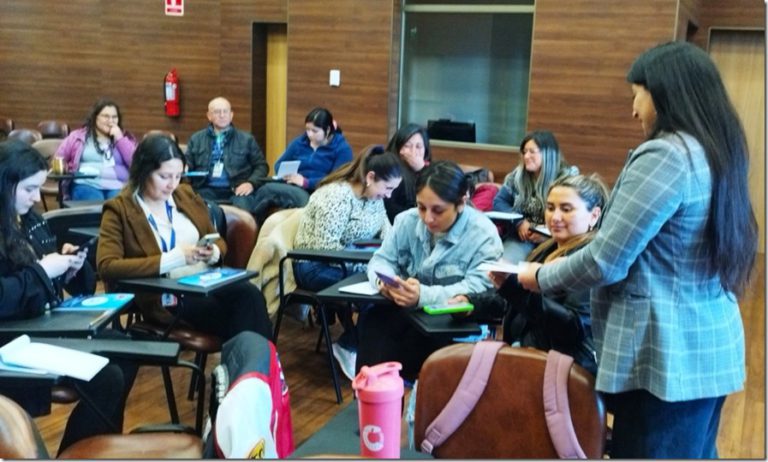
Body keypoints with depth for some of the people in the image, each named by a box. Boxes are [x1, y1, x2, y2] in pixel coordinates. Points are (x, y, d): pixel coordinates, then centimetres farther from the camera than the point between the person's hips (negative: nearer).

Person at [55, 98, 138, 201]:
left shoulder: (124, 137, 18)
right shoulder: (78, 136, 16)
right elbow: (58, 158, 17)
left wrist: (120, 138, 1)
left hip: (118, 187, 1)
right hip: (87, 184, -1)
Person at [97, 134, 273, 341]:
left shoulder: (186, 195, 15)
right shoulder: (119, 210, -1)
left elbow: (219, 242, 24)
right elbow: (107, 267, -16)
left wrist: (213, 253, -3)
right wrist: (174, 258, -19)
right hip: (167, 299, -5)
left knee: (250, 294, -29)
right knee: (244, 310, -30)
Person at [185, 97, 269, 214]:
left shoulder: (247, 139, 17)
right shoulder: (196, 139, 20)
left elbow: (261, 166, 13)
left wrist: (251, 183, -7)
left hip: (237, 190, -1)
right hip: (207, 190, 1)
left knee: (243, 208, -34)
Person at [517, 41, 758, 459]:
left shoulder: (664, 156, -18)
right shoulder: (718, 153, 10)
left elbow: (605, 263, -19)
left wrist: (540, 277, -3)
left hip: (667, 357, -9)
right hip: (711, 347, 9)